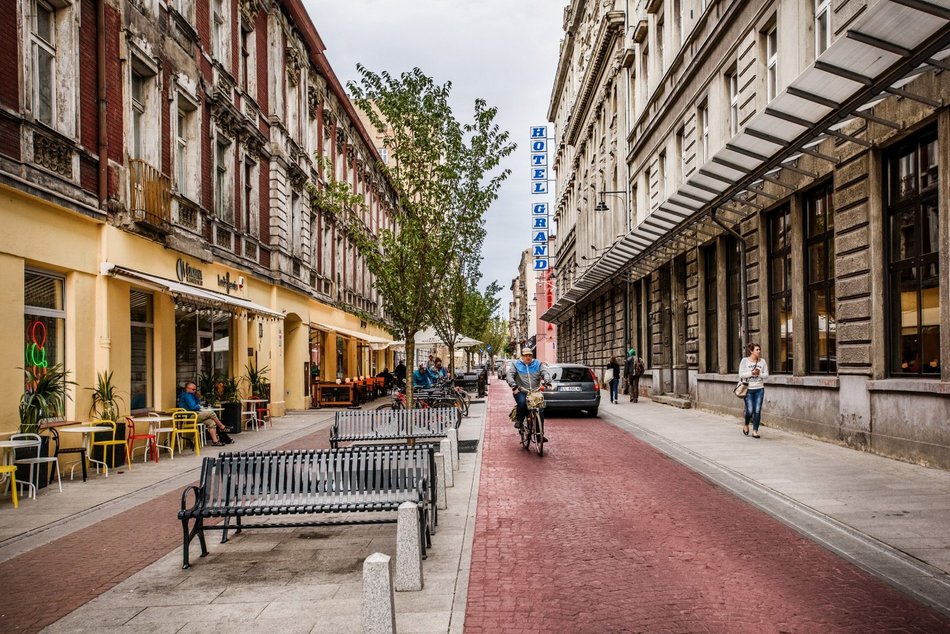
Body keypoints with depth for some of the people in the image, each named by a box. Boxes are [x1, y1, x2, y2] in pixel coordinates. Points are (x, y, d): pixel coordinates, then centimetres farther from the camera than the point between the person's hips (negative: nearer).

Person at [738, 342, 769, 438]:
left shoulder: (762, 361, 5)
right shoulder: (744, 361, -3)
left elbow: (766, 374, 6)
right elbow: (741, 374, -6)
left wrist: (759, 374, -13)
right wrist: (751, 373, -18)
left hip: (759, 389, 3)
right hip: (748, 389, -3)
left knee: (757, 411, -1)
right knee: (750, 410, -7)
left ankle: (755, 431, 7)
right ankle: (746, 425, 24)